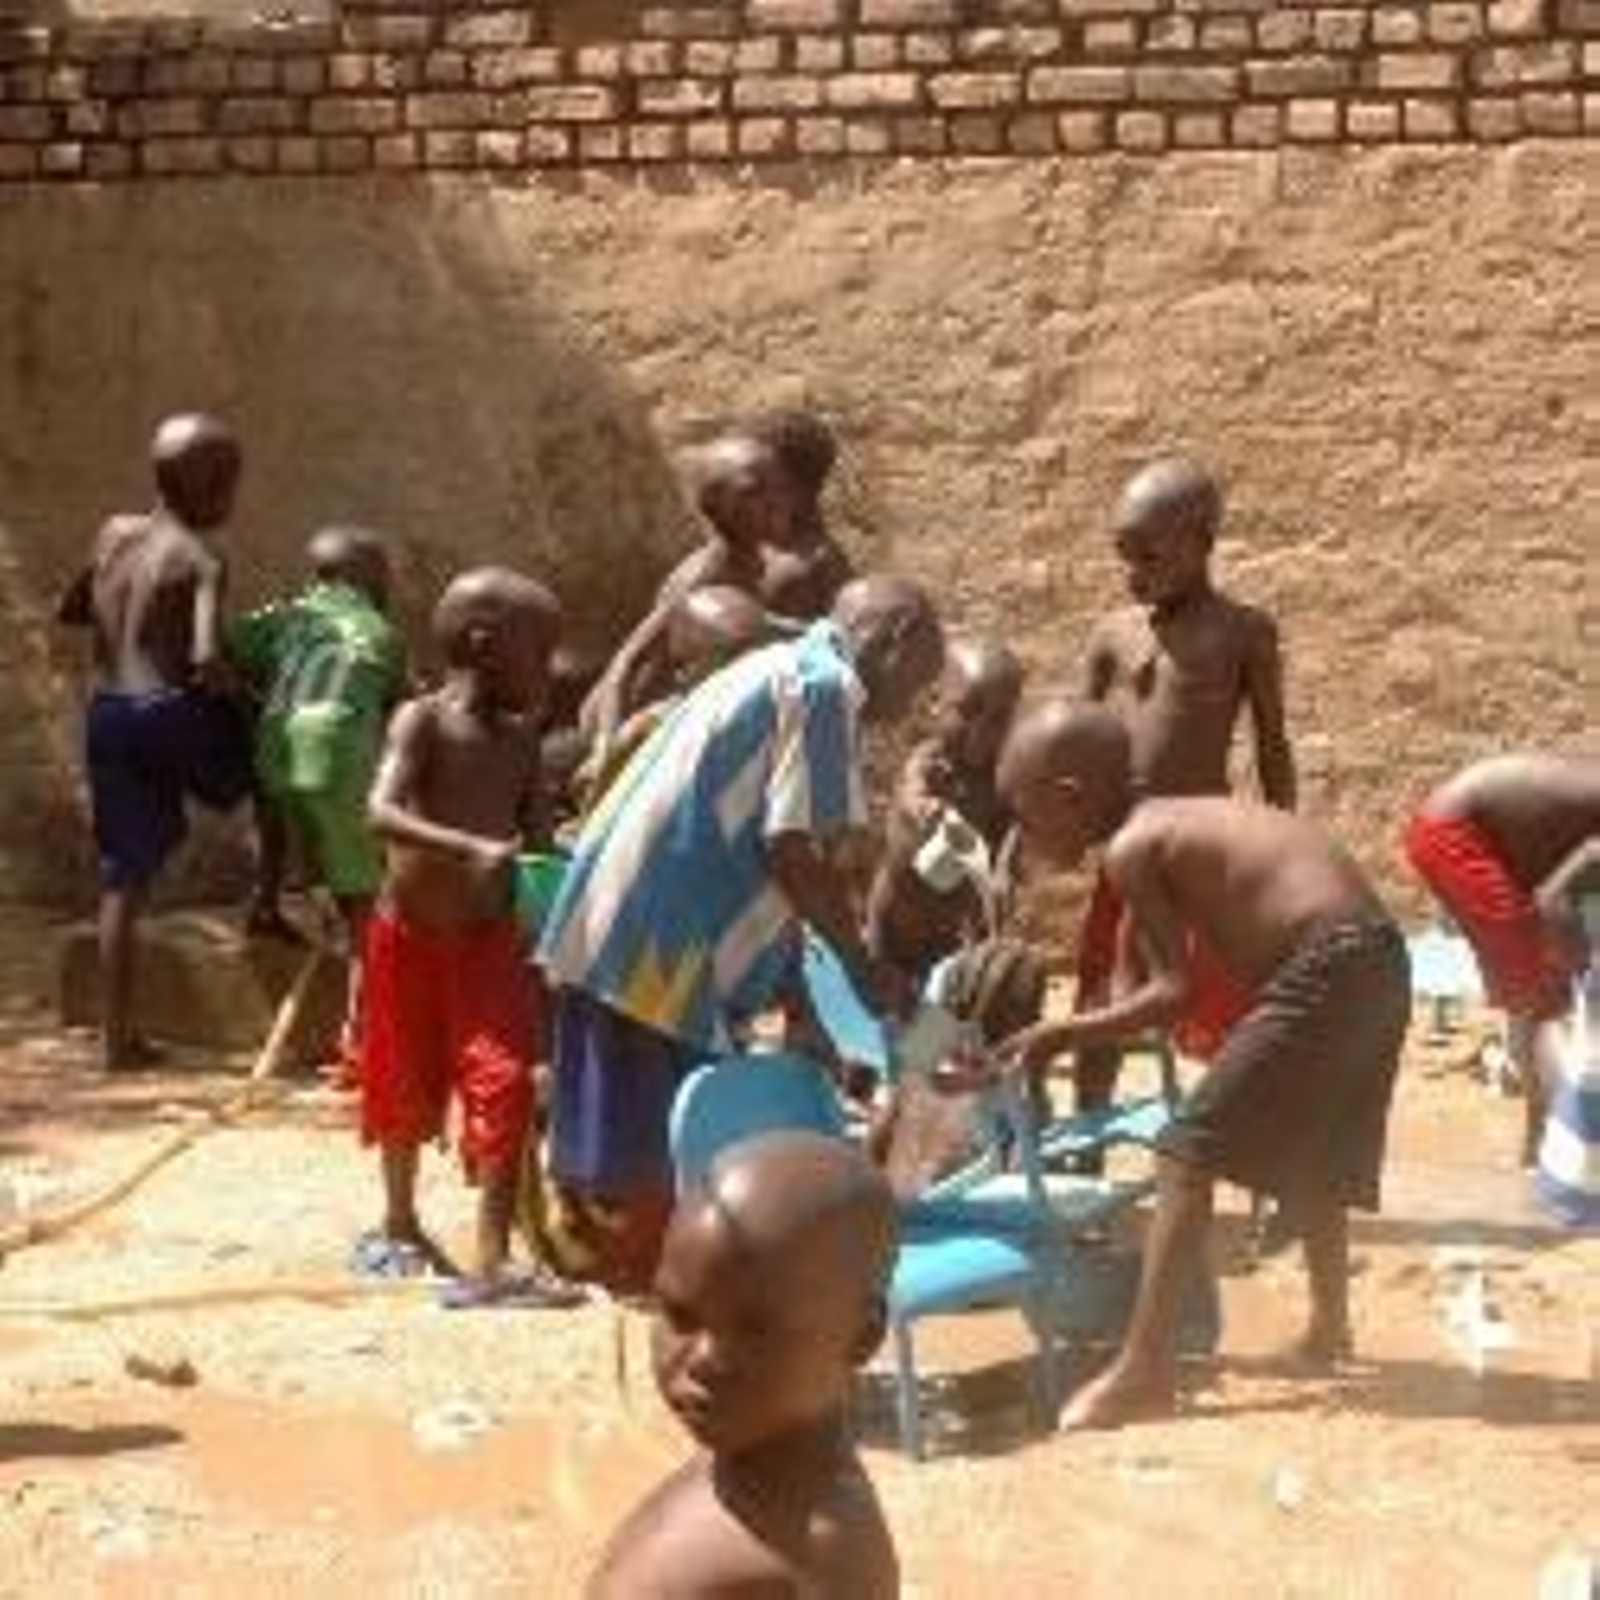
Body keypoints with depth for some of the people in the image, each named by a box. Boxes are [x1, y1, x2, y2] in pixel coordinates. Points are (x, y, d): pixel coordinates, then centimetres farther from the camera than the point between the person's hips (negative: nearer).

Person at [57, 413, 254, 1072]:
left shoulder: (115, 533, 9)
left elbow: (68, 611, 23)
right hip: (170, 713, -6)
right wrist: (233, 694, -4)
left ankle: (118, 1036, 9)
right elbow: (206, 660, -22)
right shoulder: (201, 560, -9)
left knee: (123, 877, 9)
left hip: (106, 715, 6)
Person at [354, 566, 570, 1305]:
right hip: (411, 936, -3)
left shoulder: (522, 736, 1)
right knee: (406, 1085, 15)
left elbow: (533, 830, 6)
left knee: (503, 1085, -13)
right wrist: (469, 849, -42)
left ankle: (489, 1263, -16)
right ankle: (399, 1223, 39)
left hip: (489, 938, 3)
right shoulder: (421, 721, -14)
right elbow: (383, 813, -29)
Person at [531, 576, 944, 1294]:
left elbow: (765, 870, 23)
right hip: (659, 950, -10)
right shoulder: (821, 684, -7)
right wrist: (866, 968, -2)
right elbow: (793, 851, -15)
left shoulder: (781, 672, 23)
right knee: (652, 1171, -3)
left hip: (623, 935, 10)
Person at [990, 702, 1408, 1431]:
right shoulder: (1178, 820, 19)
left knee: (1189, 1153, -8)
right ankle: (1329, 1328, 48)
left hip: (1324, 970, -10)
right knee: (1310, 1153, 29)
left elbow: (1174, 992, -12)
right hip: (1376, 960, 10)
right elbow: (1172, 972, 23)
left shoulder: (1129, 848, -7)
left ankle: (1143, 1370, -11)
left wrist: (1059, 1034, -5)